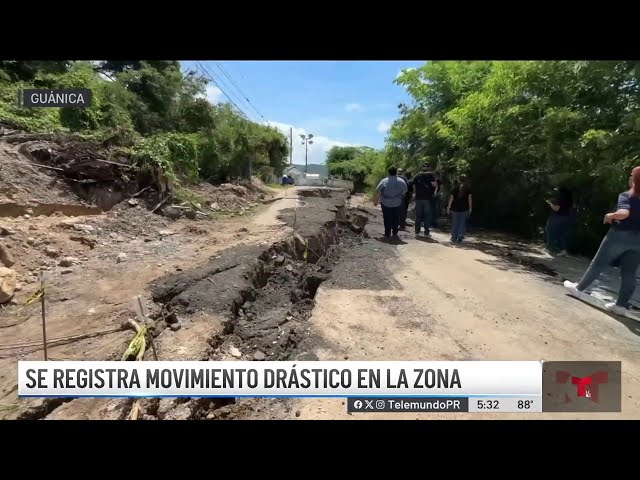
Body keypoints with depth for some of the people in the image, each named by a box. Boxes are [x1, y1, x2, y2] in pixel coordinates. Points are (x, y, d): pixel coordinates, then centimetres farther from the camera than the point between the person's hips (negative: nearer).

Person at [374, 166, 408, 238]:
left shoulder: (384, 181, -7)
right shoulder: (401, 181, -1)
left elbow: (378, 192, -7)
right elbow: (405, 192, 6)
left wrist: (376, 200, 5)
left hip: (386, 203, -1)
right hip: (397, 204, 1)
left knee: (387, 219, 7)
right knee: (396, 218, 13)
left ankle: (387, 233, 9)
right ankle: (395, 233, 13)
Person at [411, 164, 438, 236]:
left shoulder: (417, 176, 8)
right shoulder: (431, 175, -5)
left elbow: (414, 187, 11)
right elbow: (435, 185, -12)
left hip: (418, 198, 3)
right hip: (427, 198, -3)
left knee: (418, 215, 9)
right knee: (427, 215, 4)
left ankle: (417, 230, 12)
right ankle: (426, 231, 4)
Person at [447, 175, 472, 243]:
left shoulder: (456, 187, 0)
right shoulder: (468, 188, 0)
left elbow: (451, 197, -4)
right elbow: (469, 197, -4)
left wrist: (448, 207, 1)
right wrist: (470, 207, 1)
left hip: (455, 208, 0)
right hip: (464, 208, 0)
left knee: (455, 223, 8)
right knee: (462, 223, 8)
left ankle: (454, 237, 13)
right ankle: (461, 235, -7)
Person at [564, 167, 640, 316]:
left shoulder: (626, 196, -11)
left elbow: (624, 213, -29)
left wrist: (610, 216, -11)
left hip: (620, 235, -5)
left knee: (598, 264, 8)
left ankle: (579, 288, 20)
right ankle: (621, 305, 9)